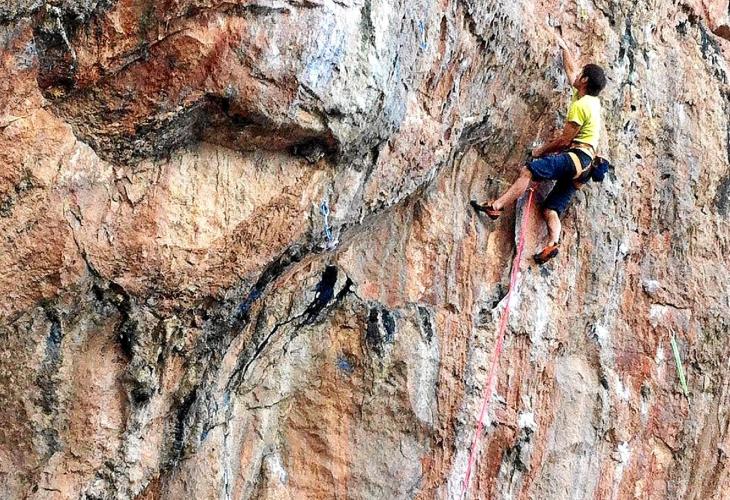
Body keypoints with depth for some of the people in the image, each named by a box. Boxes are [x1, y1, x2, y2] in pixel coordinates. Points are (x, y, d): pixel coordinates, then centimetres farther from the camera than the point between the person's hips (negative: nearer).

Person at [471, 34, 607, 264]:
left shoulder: (580, 105, -9)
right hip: (581, 167, 10)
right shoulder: (591, 100, 20)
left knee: (528, 170, -24)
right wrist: (564, 47, 45)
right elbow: (570, 70, 35)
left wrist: (541, 151, 2)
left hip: (576, 158, -10)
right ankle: (552, 243, -21)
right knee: (551, 209, 0)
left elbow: (564, 139, -11)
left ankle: (496, 206, -34)